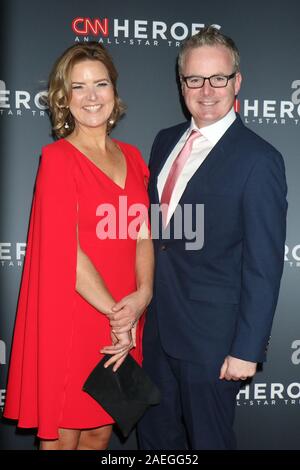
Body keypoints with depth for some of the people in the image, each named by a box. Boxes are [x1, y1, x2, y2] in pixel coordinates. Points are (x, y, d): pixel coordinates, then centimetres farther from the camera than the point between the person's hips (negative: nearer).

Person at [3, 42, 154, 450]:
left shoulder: (131, 156, 9)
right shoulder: (58, 158, -10)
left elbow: (142, 236, 7)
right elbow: (66, 252, -15)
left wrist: (143, 294, -10)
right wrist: (117, 313, -13)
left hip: (123, 323, 6)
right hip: (69, 320, -5)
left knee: (100, 432, 18)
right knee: (61, 437, 9)